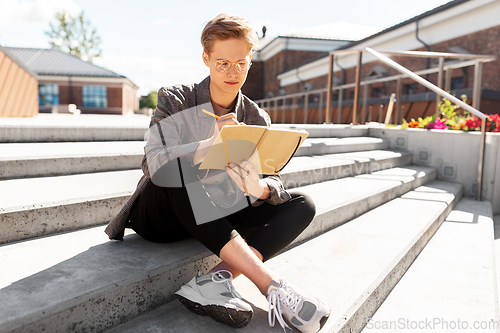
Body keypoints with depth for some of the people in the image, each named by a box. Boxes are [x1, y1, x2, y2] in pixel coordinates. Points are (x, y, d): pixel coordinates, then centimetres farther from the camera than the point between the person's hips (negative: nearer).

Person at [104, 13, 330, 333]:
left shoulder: (257, 119, 3)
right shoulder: (175, 100, -6)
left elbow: (275, 182, -6)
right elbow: (153, 163, -22)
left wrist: (260, 188, -30)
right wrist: (212, 144, -35)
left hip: (215, 220, 3)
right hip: (161, 218, -3)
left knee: (302, 205, -13)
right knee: (174, 165, -36)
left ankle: (216, 280, -34)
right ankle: (270, 283, -37)